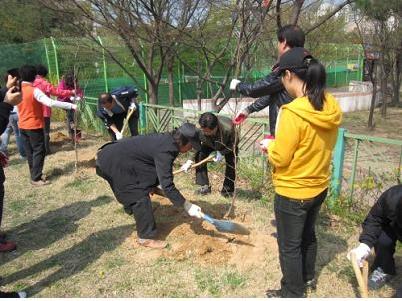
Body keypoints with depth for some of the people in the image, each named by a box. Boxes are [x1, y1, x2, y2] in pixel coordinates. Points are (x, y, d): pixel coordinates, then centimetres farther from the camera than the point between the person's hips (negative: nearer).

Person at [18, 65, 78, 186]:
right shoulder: (34, 91, -19)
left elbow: (17, 107, 13)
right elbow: (51, 103, -31)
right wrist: (71, 106, -32)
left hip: (22, 126, 8)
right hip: (34, 126, -7)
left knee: (29, 152, 14)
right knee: (39, 152, -1)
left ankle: (34, 175, 23)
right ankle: (36, 178, 1)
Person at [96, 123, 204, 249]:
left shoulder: (167, 140, 1)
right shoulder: (165, 151, -27)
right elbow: (167, 185, -29)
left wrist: (152, 185, 12)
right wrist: (187, 206, -24)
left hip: (117, 156, 10)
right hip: (114, 162, -10)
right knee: (140, 196, -8)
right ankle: (146, 237, 3)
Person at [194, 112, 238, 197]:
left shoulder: (228, 128, -44)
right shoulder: (199, 129, -37)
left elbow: (234, 143, -25)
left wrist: (222, 152, -32)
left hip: (228, 145, -2)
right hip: (209, 144, 2)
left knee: (231, 164, -15)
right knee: (199, 156, -19)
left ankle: (228, 190, 7)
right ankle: (204, 186, -7)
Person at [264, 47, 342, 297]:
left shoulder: (293, 113, -28)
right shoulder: (332, 107, -5)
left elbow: (279, 159, -21)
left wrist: (270, 145, -1)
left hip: (293, 192, -7)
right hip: (319, 186, 8)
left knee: (290, 246, 13)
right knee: (308, 234, 28)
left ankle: (293, 293, 33)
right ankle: (308, 277, 50)